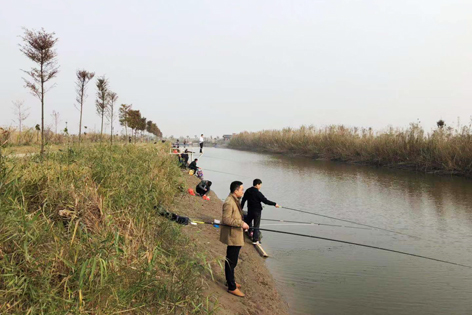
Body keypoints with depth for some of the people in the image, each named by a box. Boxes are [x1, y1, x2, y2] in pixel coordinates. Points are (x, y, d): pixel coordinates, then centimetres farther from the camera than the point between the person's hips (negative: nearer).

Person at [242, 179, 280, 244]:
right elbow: (265, 201, -20)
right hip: (257, 211, -6)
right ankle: (255, 240, 4)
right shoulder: (258, 193, -19)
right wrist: (275, 204, -12)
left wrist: (241, 208, 17)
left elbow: (243, 200, 7)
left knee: (248, 220, 30)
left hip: (250, 210, 6)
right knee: (256, 225, 1)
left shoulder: (248, 191, 0)